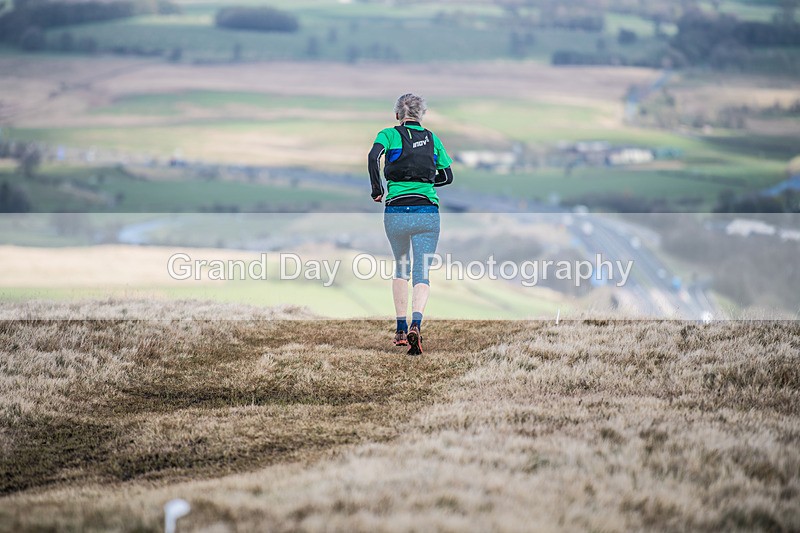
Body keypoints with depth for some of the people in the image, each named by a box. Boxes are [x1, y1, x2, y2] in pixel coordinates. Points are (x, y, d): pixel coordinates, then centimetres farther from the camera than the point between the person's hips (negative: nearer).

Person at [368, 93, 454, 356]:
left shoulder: (389, 134, 5)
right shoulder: (432, 139, 13)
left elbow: (373, 157, -14)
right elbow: (447, 177, 18)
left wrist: (377, 190, -2)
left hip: (396, 211, 0)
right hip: (427, 212, 0)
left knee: (401, 268, 22)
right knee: (422, 274, -2)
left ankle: (401, 329, 22)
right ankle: (415, 325, -27)